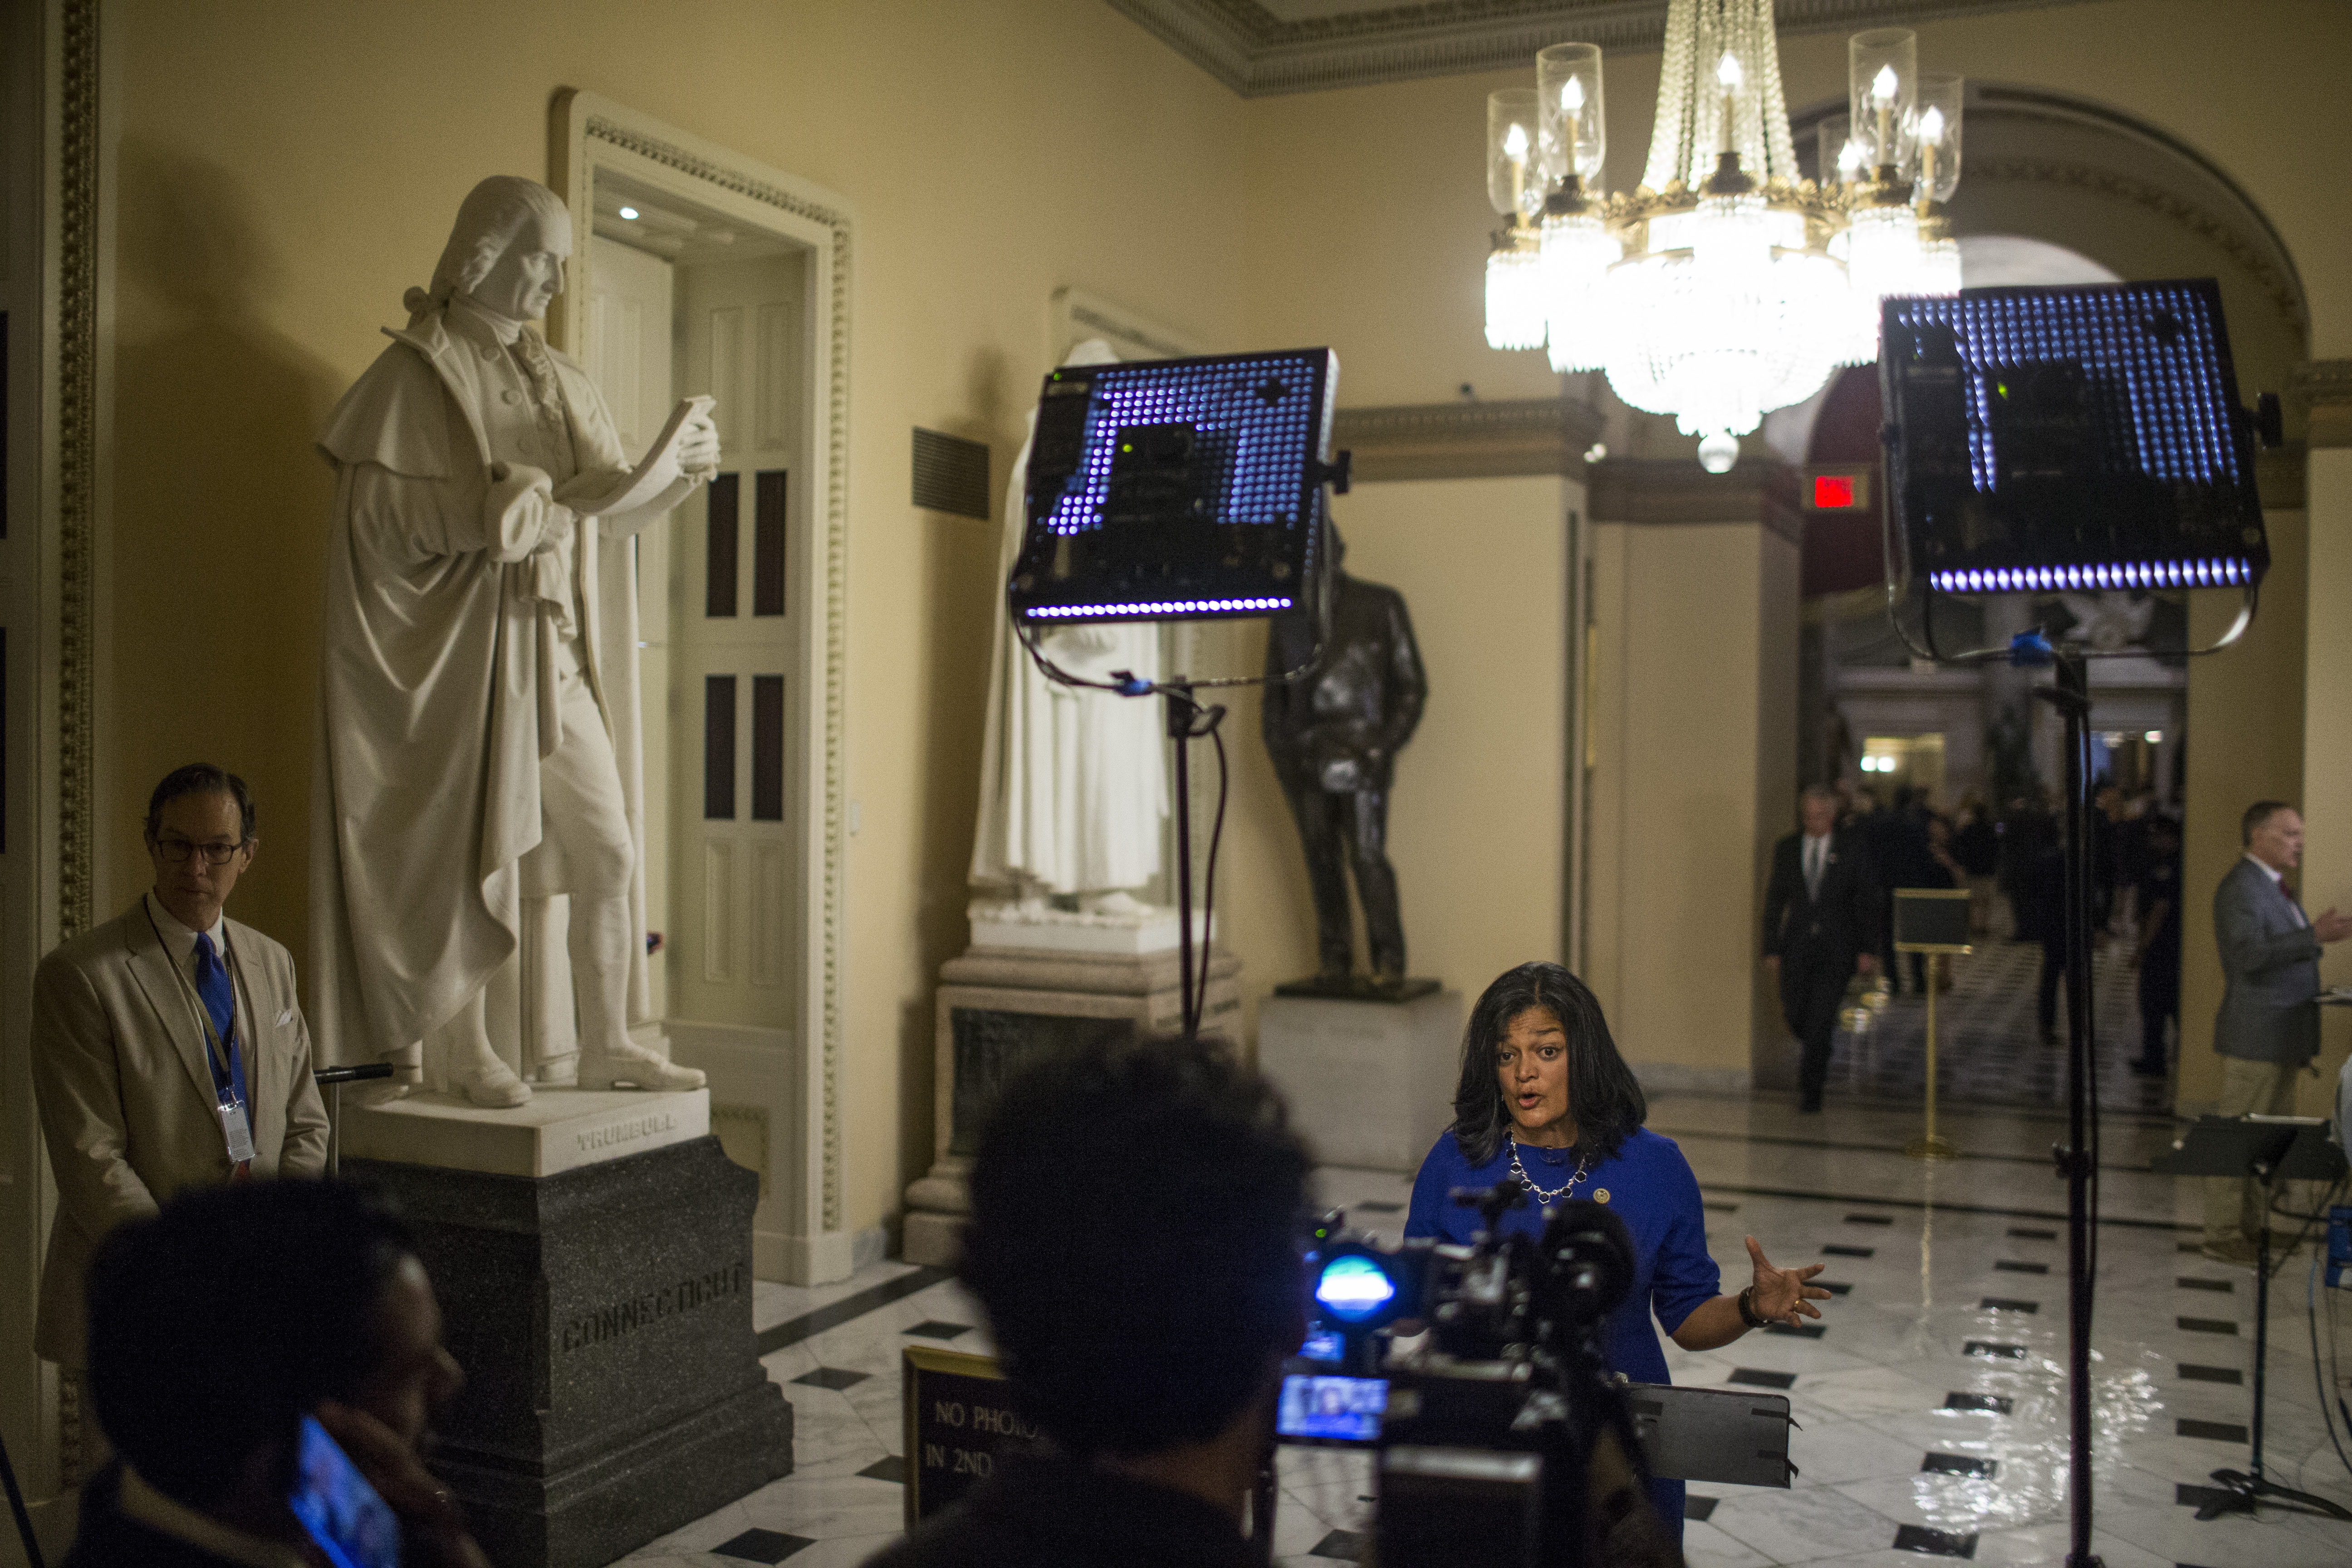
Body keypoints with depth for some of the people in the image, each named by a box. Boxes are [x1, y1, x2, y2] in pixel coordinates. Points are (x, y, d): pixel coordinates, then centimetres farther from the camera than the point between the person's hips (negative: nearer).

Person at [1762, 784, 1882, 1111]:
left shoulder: (1853, 852, 0)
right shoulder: (1786, 850, 6)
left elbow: (1867, 904, 1)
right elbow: (1774, 902, 8)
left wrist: (1867, 950, -6)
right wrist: (1772, 948, 2)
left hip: (1836, 949, -3)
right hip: (1797, 946, 3)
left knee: (1820, 1019, -8)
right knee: (1794, 1014, 2)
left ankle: (1811, 1088, 5)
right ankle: (1818, 1057, 36)